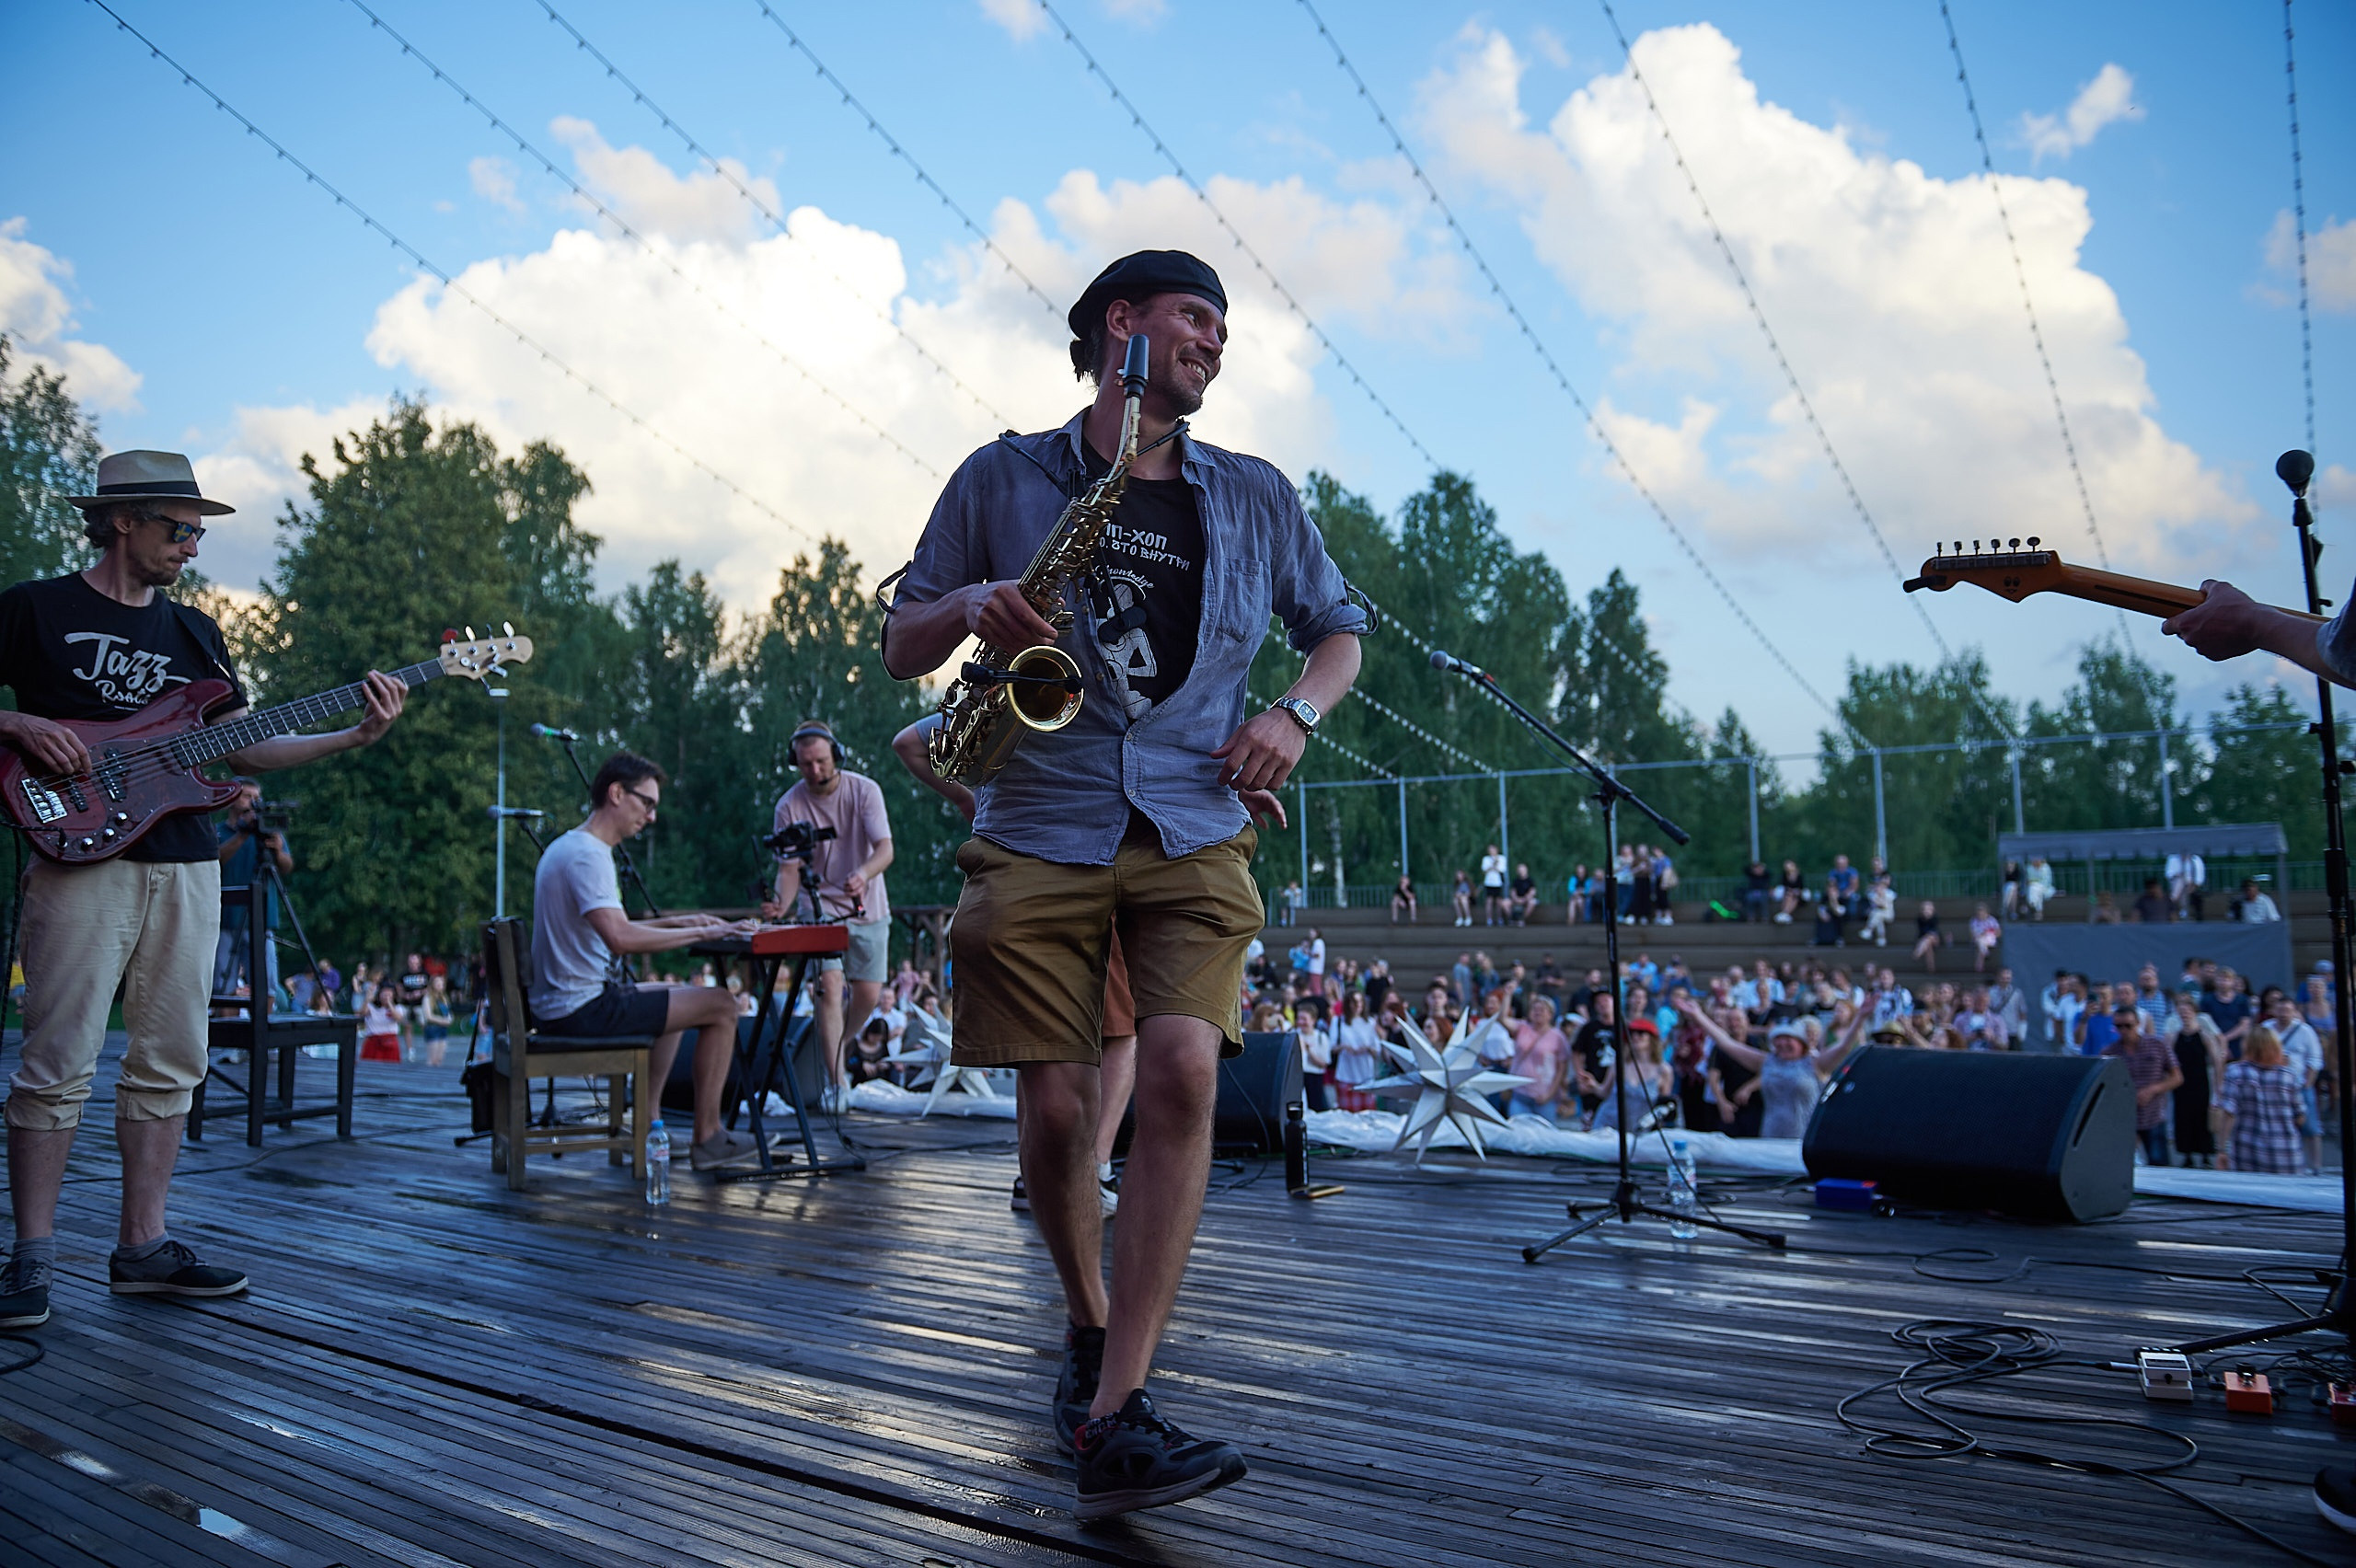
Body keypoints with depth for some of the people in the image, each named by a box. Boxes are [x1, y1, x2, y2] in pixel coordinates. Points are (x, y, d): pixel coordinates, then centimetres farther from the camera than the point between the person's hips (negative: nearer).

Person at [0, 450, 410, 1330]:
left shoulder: (194, 632, 18)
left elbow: (243, 747, 14)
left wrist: (356, 735, 4)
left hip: (185, 868, 6)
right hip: (82, 856, -6)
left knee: (171, 1062, 6)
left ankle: (142, 1247, 15)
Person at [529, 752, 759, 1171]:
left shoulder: (565, 846, 15)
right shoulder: (588, 854, -19)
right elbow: (620, 939, -32)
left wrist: (673, 922, 17)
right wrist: (701, 934, -24)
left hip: (557, 1005, 11)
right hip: (584, 1007, -11)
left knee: (675, 998, 32)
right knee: (721, 1005, -8)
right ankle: (707, 1139, -1)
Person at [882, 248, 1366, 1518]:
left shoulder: (1256, 498, 13)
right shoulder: (1002, 478, 8)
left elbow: (1338, 629, 25)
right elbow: (900, 648, 13)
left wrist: (1297, 714, 3)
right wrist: (967, 608, -10)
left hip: (1193, 834, 1)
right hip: (1038, 832, 0)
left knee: (1181, 1067, -21)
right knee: (1056, 1110, -4)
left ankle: (1114, 1419, -18)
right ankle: (1089, 1325, 28)